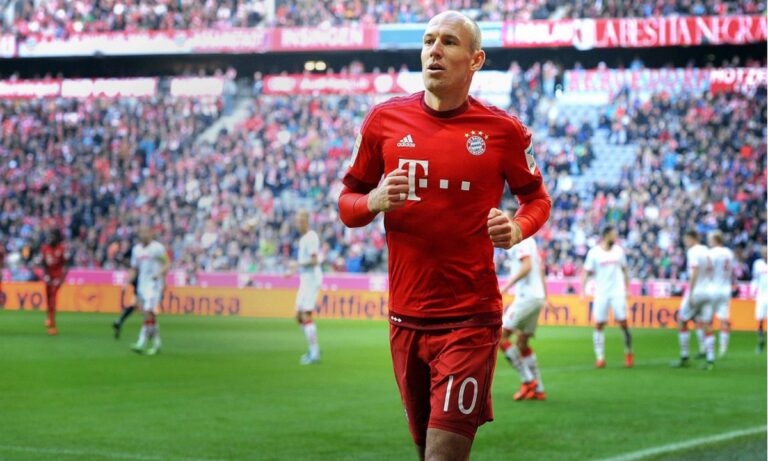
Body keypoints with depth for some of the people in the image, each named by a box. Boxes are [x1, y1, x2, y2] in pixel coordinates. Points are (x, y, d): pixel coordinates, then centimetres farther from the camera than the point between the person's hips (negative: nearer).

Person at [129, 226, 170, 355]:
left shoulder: (157, 248, -5)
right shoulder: (136, 249, 13)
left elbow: (167, 264, -4)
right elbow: (134, 269, 19)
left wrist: (159, 273, -22)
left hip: (154, 285, -6)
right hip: (141, 285, 6)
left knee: (149, 313, -16)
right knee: (150, 316, 8)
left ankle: (141, 343, -20)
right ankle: (156, 343, 18)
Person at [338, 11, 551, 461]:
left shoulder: (502, 130, -2)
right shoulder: (386, 119, 3)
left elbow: (537, 198, 12)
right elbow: (347, 203, 11)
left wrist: (517, 228, -11)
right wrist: (376, 201, -12)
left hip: (471, 319, -3)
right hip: (406, 318, 3)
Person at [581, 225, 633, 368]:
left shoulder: (618, 251, 6)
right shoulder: (594, 252, -2)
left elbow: (624, 270, 15)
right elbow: (586, 272, -1)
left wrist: (627, 288, 10)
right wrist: (583, 289, -12)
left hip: (617, 292, 1)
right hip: (601, 294, -1)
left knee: (623, 323, -6)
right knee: (598, 325, -2)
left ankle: (629, 353, 9)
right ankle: (600, 357, 4)